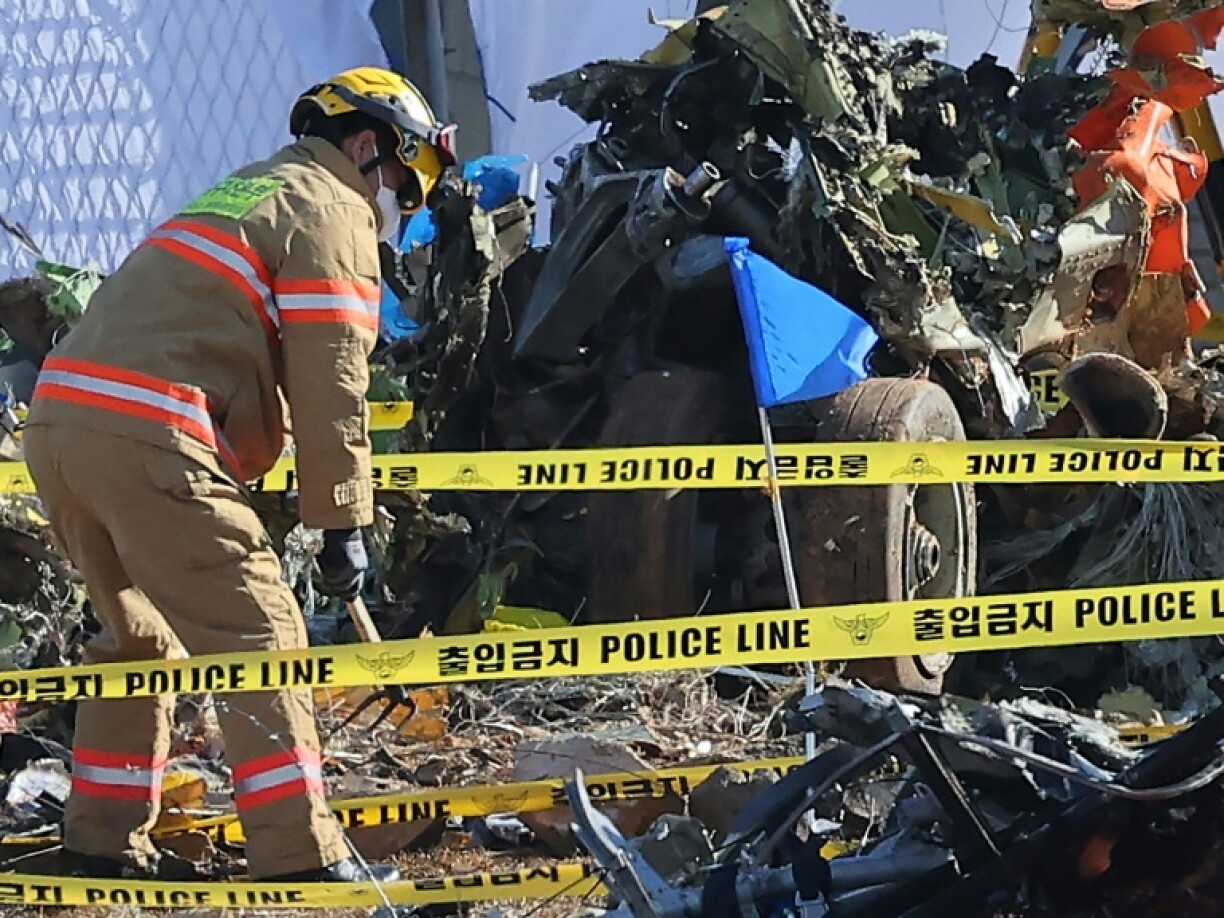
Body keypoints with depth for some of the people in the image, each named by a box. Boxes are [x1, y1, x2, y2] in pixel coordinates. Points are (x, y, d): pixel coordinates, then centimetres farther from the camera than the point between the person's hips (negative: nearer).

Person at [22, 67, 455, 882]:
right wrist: (344, 522, -1)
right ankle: (303, 862, -8)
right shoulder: (331, 215, 3)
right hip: (146, 438, -9)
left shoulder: (243, 196, 32)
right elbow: (329, 383, -4)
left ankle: (105, 843, 26)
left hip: (60, 418, 9)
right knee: (258, 638, -5)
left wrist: (234, 499, 29)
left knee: (141, 633, 24)